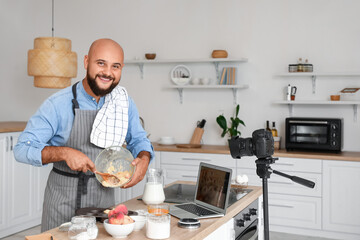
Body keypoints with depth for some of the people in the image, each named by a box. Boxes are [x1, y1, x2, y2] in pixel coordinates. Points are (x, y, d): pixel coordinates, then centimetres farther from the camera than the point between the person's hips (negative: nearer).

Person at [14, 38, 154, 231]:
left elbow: (138, 139, 11)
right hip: (63, 199, -3)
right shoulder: (58, 104, -16)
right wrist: (64, 153, -30)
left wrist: (144, 158, -11)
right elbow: (22, 149, -15)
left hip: (104, 195, 4)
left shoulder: (125, 104, -3)